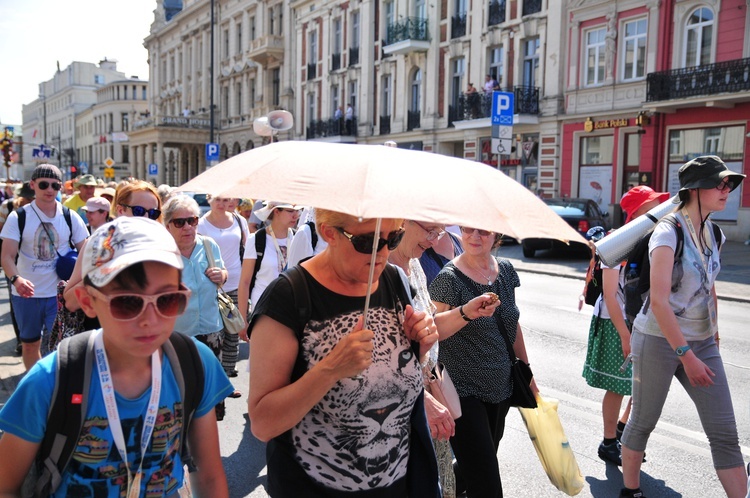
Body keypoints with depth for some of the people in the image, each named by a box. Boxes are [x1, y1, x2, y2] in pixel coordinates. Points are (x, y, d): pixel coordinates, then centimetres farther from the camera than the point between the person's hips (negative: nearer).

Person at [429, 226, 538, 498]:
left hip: (500, 387, 6)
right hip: (464, 392, -6)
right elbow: (432, 330, -26)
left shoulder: (505, 270, 3)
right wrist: (466, 312, -42)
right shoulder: (449, 277, -15)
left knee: (472, 468, 20)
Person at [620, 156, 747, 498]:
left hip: (701, 342, 7)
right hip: (659, 341, -6)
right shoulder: (669, 232, -16)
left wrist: (713, 335, 15)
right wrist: (686, 356, -19)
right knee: (643, 423, 10)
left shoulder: (713, 232, 7)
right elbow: (659, 301, -20)